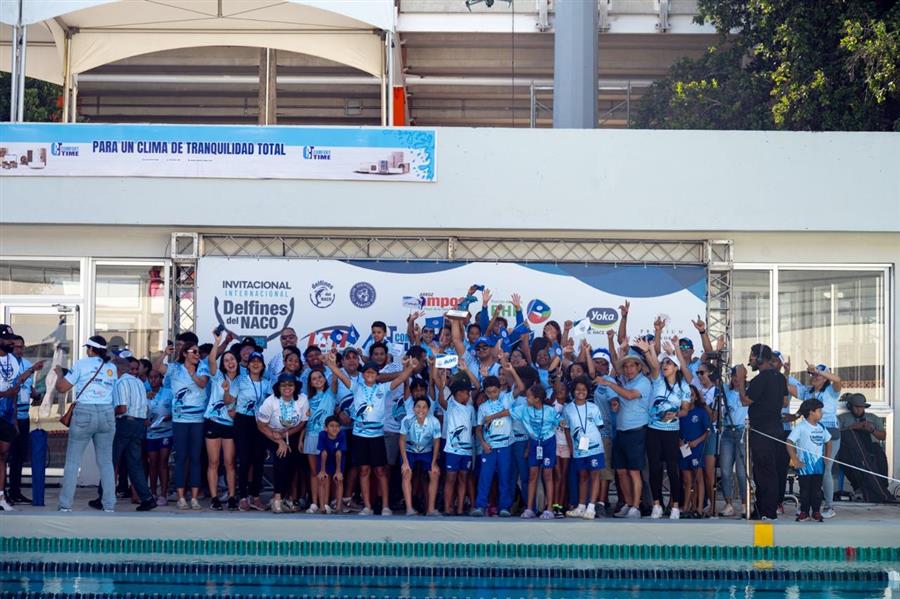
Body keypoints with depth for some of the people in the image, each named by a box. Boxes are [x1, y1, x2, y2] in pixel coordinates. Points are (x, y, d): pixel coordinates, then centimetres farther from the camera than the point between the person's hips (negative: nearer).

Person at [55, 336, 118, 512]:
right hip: (107, 415, 3)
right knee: (106, 462, 7)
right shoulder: (112, 368, 11)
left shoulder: (81, 364, 0)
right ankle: (109, 506, 3)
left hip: (84, 413, -3)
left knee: (72, 462, 3)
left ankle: (65, 505, 2)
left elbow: (61, 387, 1)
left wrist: (59, 372, 21)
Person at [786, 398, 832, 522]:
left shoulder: (821, 428, 10)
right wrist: (795, 460, -14)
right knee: (805, 489, 1)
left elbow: (828, 442, 25)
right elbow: (789, 442, -12)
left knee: (817, 490, 6)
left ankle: (816, 512, 13)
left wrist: (826, 458, 16)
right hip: (805, 465, -5)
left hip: (818, 465, 5)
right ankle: (804, 512, 9)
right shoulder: (801, 427, -9)